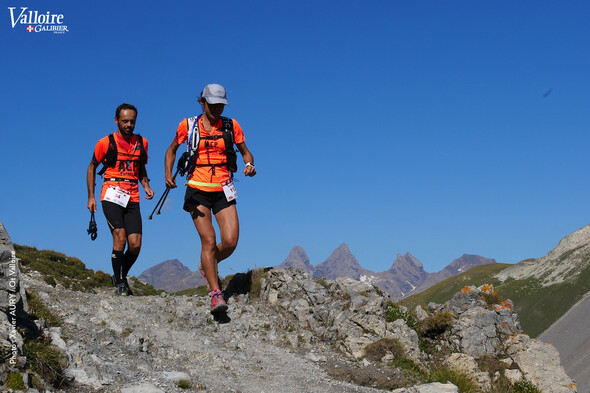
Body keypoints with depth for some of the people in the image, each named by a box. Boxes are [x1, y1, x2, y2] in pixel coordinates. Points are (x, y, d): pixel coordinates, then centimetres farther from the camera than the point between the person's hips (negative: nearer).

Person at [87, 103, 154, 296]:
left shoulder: (142, 143, 11)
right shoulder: (105, 143, 1)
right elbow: (92, 167, 12)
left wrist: (146, 186, 6)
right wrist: (91, 197, 7)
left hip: (132, 198, 3)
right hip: (112, 194, -3)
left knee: (135, 245, -5)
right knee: (120, 236, -19)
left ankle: (121, 276, 21)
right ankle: (120, 283, -7)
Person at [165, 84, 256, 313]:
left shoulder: (231, 126, 5)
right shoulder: (188, 126, 3)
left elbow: (245, 152, 14)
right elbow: (172, 150, 16)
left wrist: (249, 165, -9)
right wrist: (168, 175, 0)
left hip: (223, 190, 2)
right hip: (198, 190, -2)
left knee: (230, 242, -8)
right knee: (209, 240, -14)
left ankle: (207, 266, 25)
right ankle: (216, 294, -11)